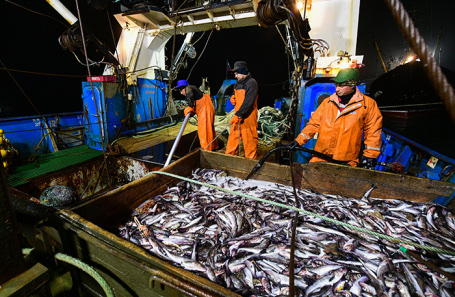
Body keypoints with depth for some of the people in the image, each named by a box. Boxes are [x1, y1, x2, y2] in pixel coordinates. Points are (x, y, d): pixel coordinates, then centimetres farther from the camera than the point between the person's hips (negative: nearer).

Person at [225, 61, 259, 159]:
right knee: (233, 138, 13)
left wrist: (238, 115, -22)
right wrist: (233, 99, 4)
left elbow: (248, 102, -20)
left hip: (248, 117, -8)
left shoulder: (251, 83, -12)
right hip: (237, 117, 8)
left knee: (249, 140, 1)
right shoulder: (238, 83, 15)